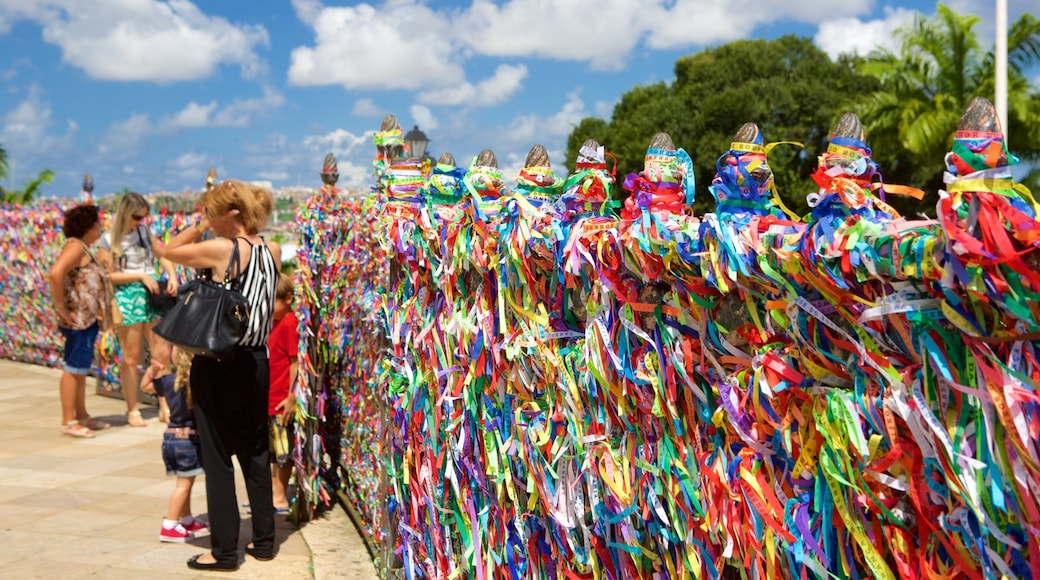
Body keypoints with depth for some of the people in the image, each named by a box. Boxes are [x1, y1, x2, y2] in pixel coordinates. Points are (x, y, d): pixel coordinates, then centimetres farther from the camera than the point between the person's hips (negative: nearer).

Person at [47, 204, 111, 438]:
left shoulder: (84, 248, 17)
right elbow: (55, 273, -28)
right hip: (78, 320, -10)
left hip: (88, 319, 10)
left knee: (81, 369, 16)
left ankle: (81, 415, 25)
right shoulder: (75, 246, -13)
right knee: (74, 369, -4)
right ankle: (68, 421, 1)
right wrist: (62, 308, -23)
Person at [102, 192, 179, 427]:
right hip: (126, 296, -4)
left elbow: (162, 255, 11)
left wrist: (172, 276, -7)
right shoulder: (110, 241, -5)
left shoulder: (144, 231, 9)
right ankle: (132, 411, 12)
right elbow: (108, 276, -7)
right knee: (131, 357, 1)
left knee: (162, 353, 1)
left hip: (150, 293, 4)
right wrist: (141, 276, -13)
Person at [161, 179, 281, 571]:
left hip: (219, 365, -7)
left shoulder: (221, 249, -16)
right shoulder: (272, 251, 3)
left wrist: (200, 227, 4)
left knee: (218, 458, 3)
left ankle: (224, 550, 9)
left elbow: (169, 250, -3)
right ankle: (264, 540, 23)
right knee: (256, 454, 16)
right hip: (256, 362, 7)